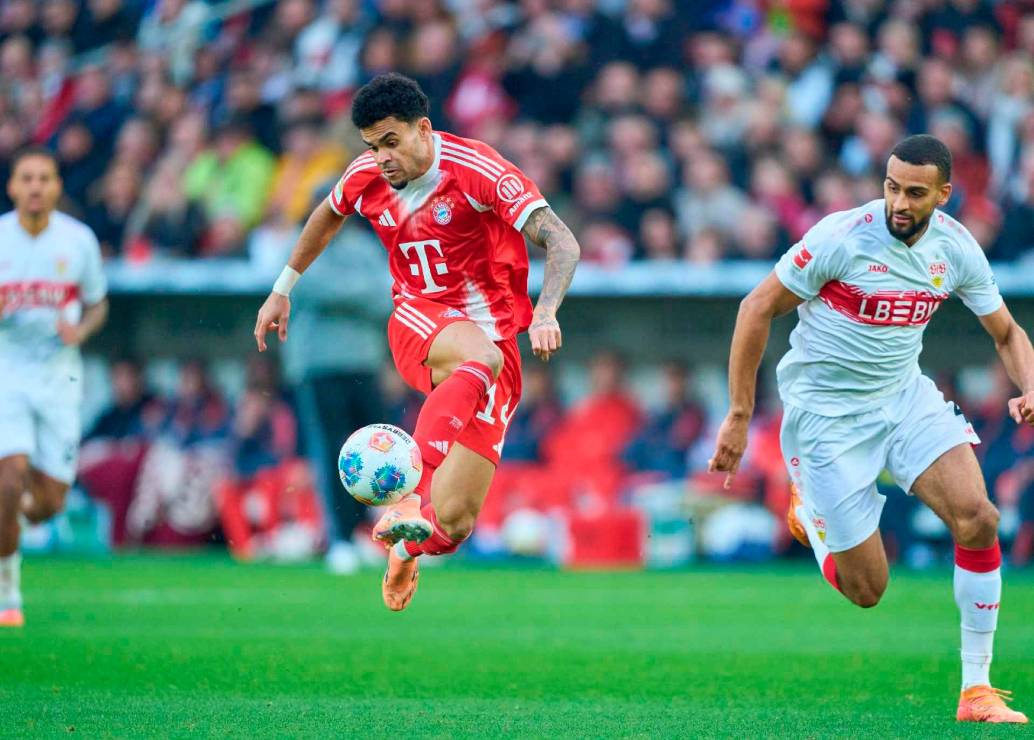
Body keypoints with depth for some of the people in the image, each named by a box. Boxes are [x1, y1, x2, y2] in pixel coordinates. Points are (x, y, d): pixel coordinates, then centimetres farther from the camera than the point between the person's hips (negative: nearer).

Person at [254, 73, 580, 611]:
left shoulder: (477, 170, -15)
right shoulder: (366, 177, 1)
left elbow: (562, 244, -22)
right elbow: (327, 217, 26)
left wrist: (545, 313, -39)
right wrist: (283, 289, 30)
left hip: (494, 334, -2)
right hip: (418, 322, 2)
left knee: (452, 523, -13)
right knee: (482, 358, -40)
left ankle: (410, 542, 24)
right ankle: (412, 496, -47)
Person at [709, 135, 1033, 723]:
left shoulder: (956, 247, -5)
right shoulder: (843, 236, -20)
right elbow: (758, 309, -11)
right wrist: (739, 416, -11)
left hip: (906, 397, 4)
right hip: (828, 412, -4)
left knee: (978, 519, -18)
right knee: (867, 591, -4)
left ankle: (977, 691, -6)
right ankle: (809, 497, 29)